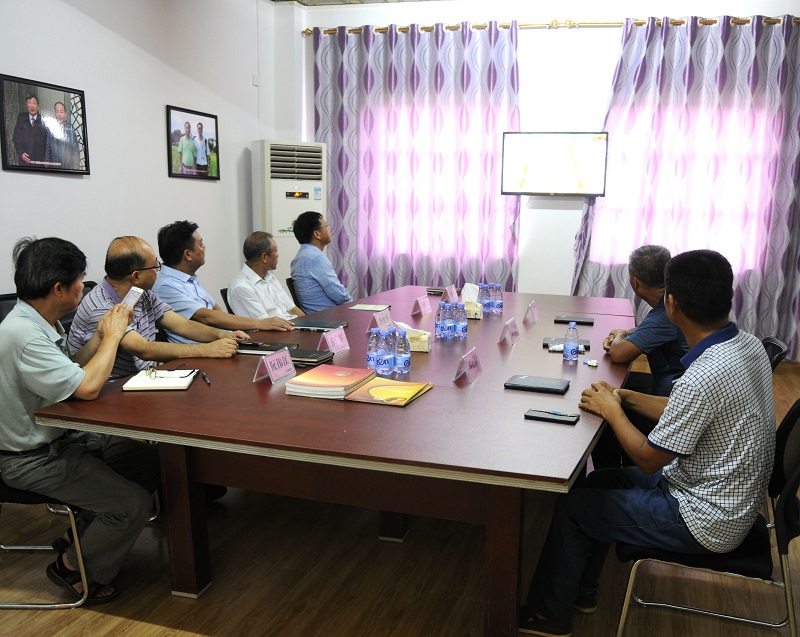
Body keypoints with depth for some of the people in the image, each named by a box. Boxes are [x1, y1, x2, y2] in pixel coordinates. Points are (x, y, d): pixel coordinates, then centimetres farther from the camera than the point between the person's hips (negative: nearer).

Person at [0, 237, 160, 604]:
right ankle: (73, 567, 11)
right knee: (134, 503, -16)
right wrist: (113, 335, -17)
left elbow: (69, 373, 12)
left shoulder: (36, 323, 3)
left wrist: (100, 335, 1)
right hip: (32, 459, -10)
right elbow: (87, 387, -31)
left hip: (61, 438, 10)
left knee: (150, 460, 10)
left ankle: (81, 537, 23)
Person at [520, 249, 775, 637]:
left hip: (707, 523, -9)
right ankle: (582, 591, 33)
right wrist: (625, 398, 2)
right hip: (736, 496, 9)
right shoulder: (748, 344, -5)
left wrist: (612, 411, -7)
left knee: (572, 507, 2)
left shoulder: (702, 379, -34)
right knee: (598, 481, 19)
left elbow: (648, 459, -20)